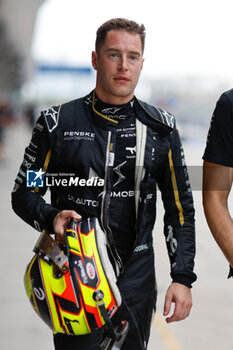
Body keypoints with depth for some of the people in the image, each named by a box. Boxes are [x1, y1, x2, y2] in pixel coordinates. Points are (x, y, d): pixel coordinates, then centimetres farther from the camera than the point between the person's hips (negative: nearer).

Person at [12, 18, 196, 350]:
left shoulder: (160, 128, 5)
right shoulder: (57, 123, 0)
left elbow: (180, 207, 7)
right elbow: (24, 194, 5)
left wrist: (183, 278, 0)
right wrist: (52, 217, -16)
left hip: (136, 282, 2)